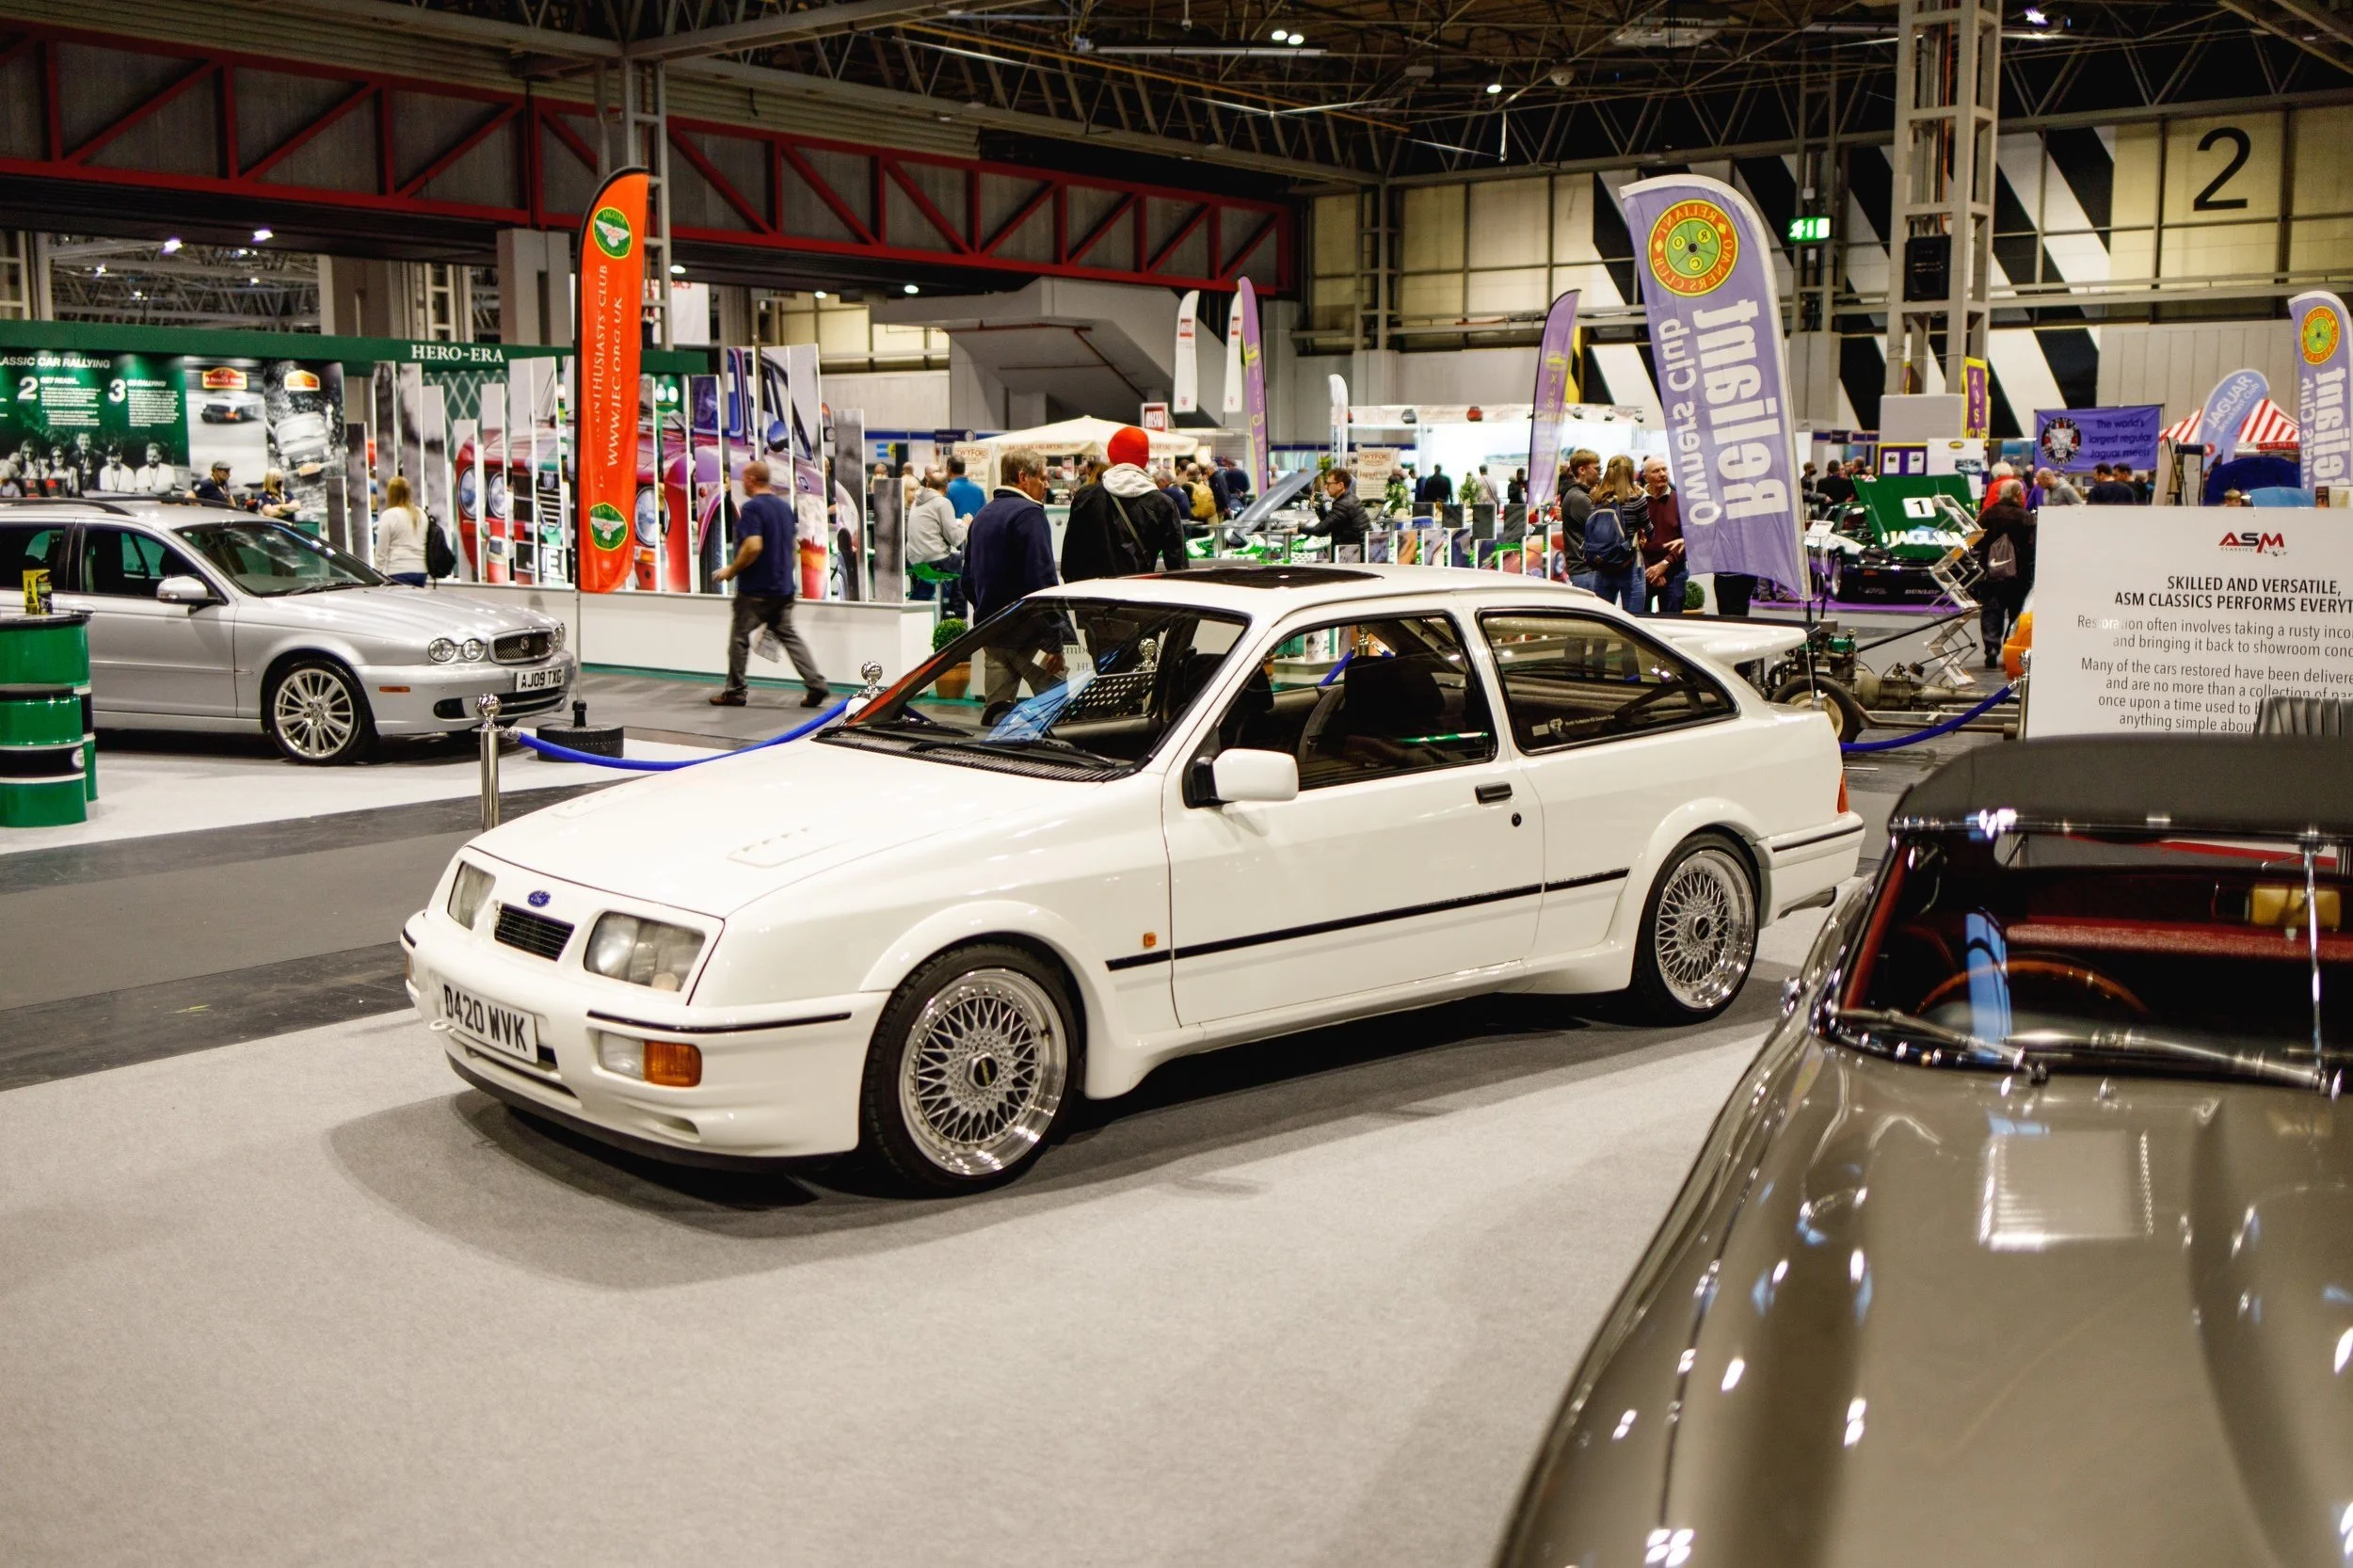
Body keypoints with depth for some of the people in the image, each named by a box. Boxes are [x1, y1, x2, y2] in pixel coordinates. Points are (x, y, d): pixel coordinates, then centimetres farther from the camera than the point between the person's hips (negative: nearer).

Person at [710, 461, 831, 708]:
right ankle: (817, 685, -4)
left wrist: (731, 570, -14)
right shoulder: (784, 506, 12)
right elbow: (795, 546, 17)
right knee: (788, 635, 7)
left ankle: (735, 692, 12)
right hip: (783, 588, 7)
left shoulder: (752, 507, -14)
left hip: (755, 588, -7)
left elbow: (753, 546, -25)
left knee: (739, 637, 6)